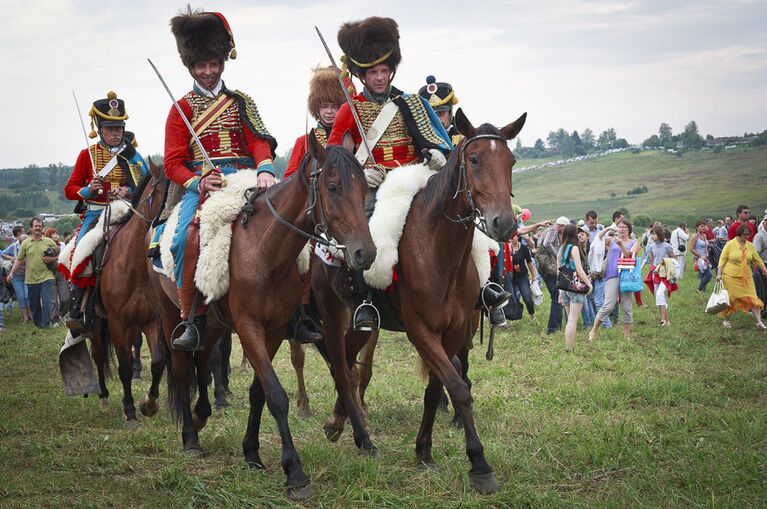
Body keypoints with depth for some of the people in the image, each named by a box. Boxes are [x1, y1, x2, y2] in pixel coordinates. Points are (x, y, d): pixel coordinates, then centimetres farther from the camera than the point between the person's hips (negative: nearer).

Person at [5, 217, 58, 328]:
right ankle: (37, 323, 27)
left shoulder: (49, 242, 2)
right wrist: (12, 273, 1)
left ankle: (45, 324, -6)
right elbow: (19, 260, 7)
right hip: (31, 279, 2)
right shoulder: (25, 243, 5)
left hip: (46, 277, -2)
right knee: (34, 304, 12)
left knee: (46, 302, -11)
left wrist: (52, 259, -10)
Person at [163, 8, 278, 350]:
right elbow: (173, 164, 5)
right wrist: (197, 182, -15)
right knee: (189, 237, -29)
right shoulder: (182, 108, 12)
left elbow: (259, 141, 2)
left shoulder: (241, 102, 17)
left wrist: (264, 170, -20)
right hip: (200, 185, -2)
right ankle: (192, 320, -22)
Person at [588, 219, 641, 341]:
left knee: (627, 306, 4)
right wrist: (607, 229, -7)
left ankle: (627, 335, 15)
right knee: (609, 305, -12)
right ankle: (593, 332, -3)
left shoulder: (634, 242, 12)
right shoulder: (611, 240, 14)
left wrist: (621, 245, -18)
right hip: (612, 275, -1)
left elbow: (630, 256, -4)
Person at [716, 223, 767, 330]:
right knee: (730, 300, 5)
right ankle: (727, 320, 23)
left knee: (753, 299, -6)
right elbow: (722, 260, -5)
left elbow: (758, 260, 12)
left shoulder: (750, 246, 6)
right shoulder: (730, 245, -5)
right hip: (731, 277, -3)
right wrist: (719, 274, -12)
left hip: (746, 278, 3)